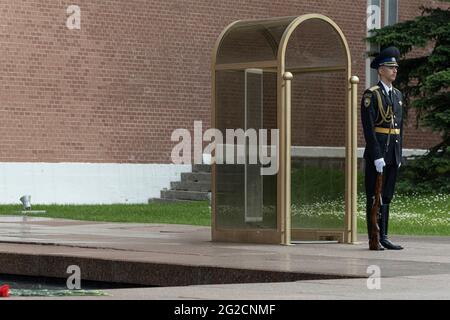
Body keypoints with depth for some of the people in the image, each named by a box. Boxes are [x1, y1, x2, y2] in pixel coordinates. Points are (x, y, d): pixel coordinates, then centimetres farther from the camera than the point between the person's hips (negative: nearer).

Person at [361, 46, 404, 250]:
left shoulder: (397, 95, 16)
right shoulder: (371, 95, -8)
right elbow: (368, 128, -14)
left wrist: (399, 154, 12)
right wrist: (377, 157, -19)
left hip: (393, 154, 7)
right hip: (377, 151, -7)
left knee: (387, 196, 9)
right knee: (374, 197, -3)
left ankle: (383, 237, 13)